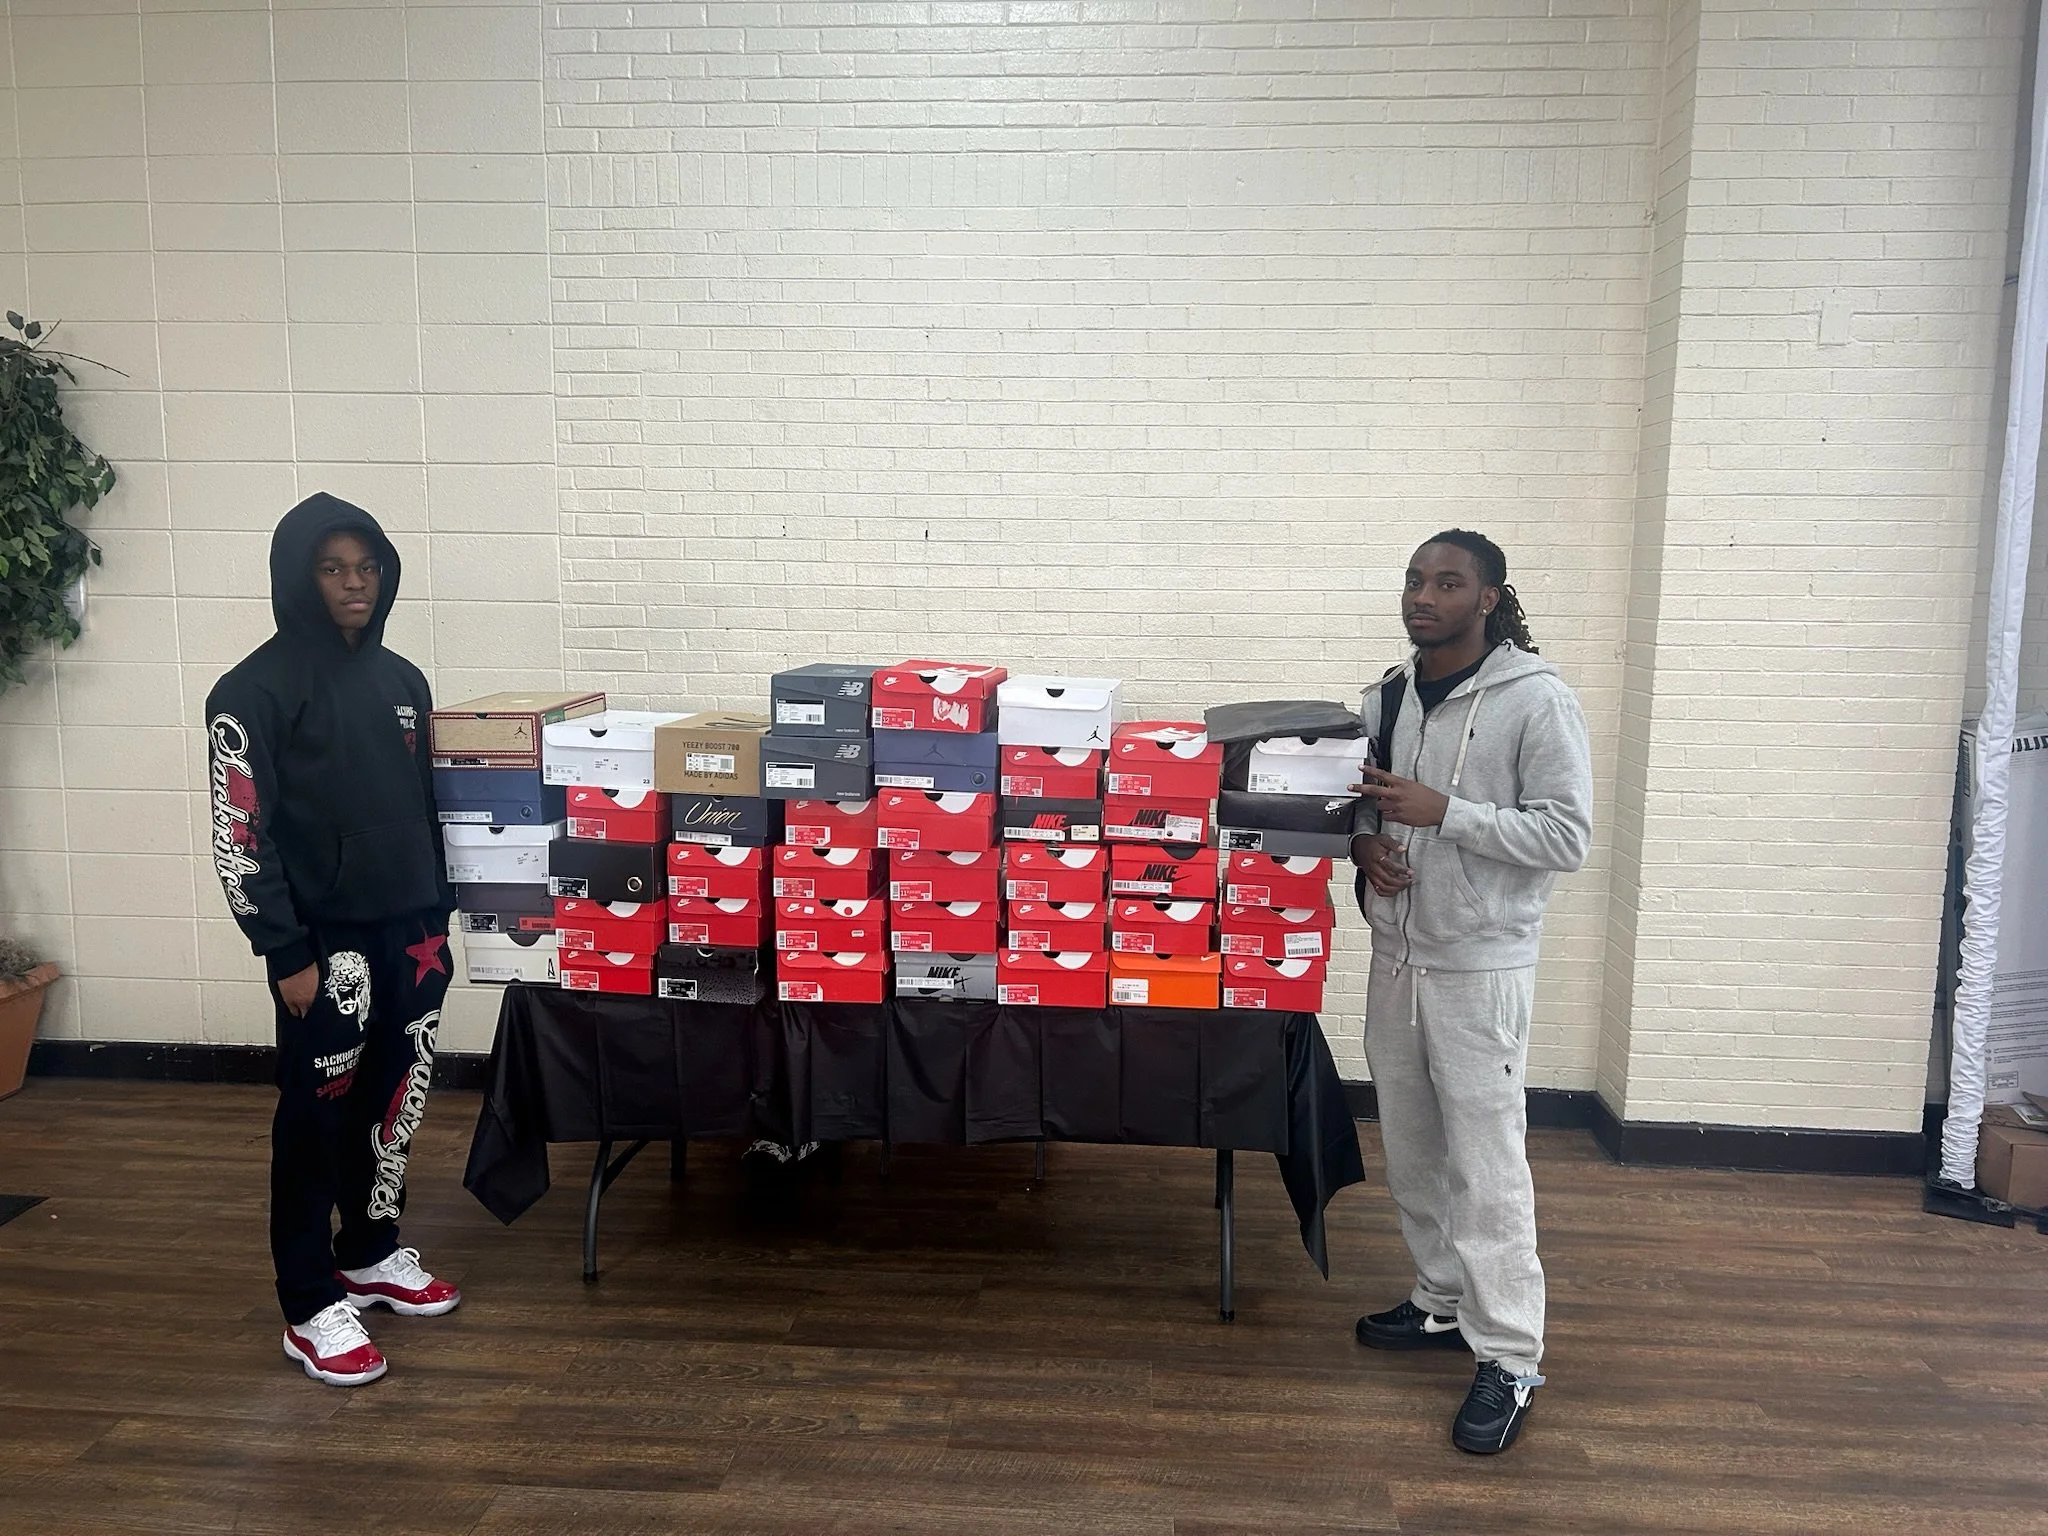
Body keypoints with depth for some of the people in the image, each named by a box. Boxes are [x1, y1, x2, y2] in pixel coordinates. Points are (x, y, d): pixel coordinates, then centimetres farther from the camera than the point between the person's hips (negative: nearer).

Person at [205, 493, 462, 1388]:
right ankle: (310, 1309, 15)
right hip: (327, 942, -6)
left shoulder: (402, 680, 9)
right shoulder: (257, 690, -10)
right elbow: (239, 837, -13)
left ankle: (371, 1254, 34)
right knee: (317, 1115, 3)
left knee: (393, 1102, 16)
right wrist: (286, 954, -15)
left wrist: (439, 916, 14)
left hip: (410, 932, 6)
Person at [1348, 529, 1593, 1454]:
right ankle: (1445, 1302, 34)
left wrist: (1444, 812, -22)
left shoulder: (1536, 700, -11)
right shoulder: (1386, 697, 8)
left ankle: (1509, 1361, 9)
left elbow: (1568, 836, -15)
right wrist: (1362, 843, -5)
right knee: (1411, 1153, 16)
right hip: (1395, 957, 7)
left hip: (1480, 968, -6)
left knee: (1485, 1164, -2)